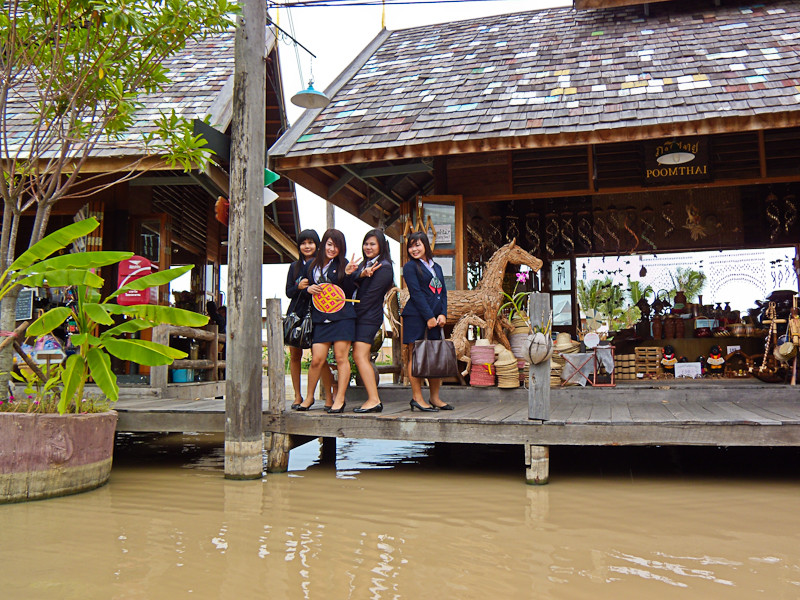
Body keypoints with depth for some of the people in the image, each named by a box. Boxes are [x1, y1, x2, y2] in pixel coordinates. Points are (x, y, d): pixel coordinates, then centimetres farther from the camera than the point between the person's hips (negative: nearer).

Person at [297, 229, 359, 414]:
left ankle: (340, 399, 6)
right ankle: (309, 397, 18)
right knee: (317, 359, -1)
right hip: (320, 318, 2)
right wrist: (309, 289, -1)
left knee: (341, 358, -2)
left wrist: (347, 274, -15)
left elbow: (349, 292, -1)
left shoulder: (342, 265, 3)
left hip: (341, 316, -2)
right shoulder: (313, 265, 12)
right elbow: (305, 286, 21)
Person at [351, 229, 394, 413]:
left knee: (359, 355, -15)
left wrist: (352, 314, -12)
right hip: (361, 317, 9)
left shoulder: (383, 268, -9)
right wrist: (361, 275, -16)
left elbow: (370, 295, -14)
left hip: (369, 317, -9)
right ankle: (373, 399, 10)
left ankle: (374, 400, -16)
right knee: (362, 357, 7)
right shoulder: (365, 263, 18)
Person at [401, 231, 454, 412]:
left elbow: (443, 292, 15)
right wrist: (429, 317, -13)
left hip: (434, 317, 6)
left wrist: (443, 314, 0)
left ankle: (435, 398, 11)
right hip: (416, 317, -6)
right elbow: (416, 293, -8)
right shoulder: (410, 267, 1)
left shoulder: (436, 267, 19)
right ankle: (417, 398, 1)